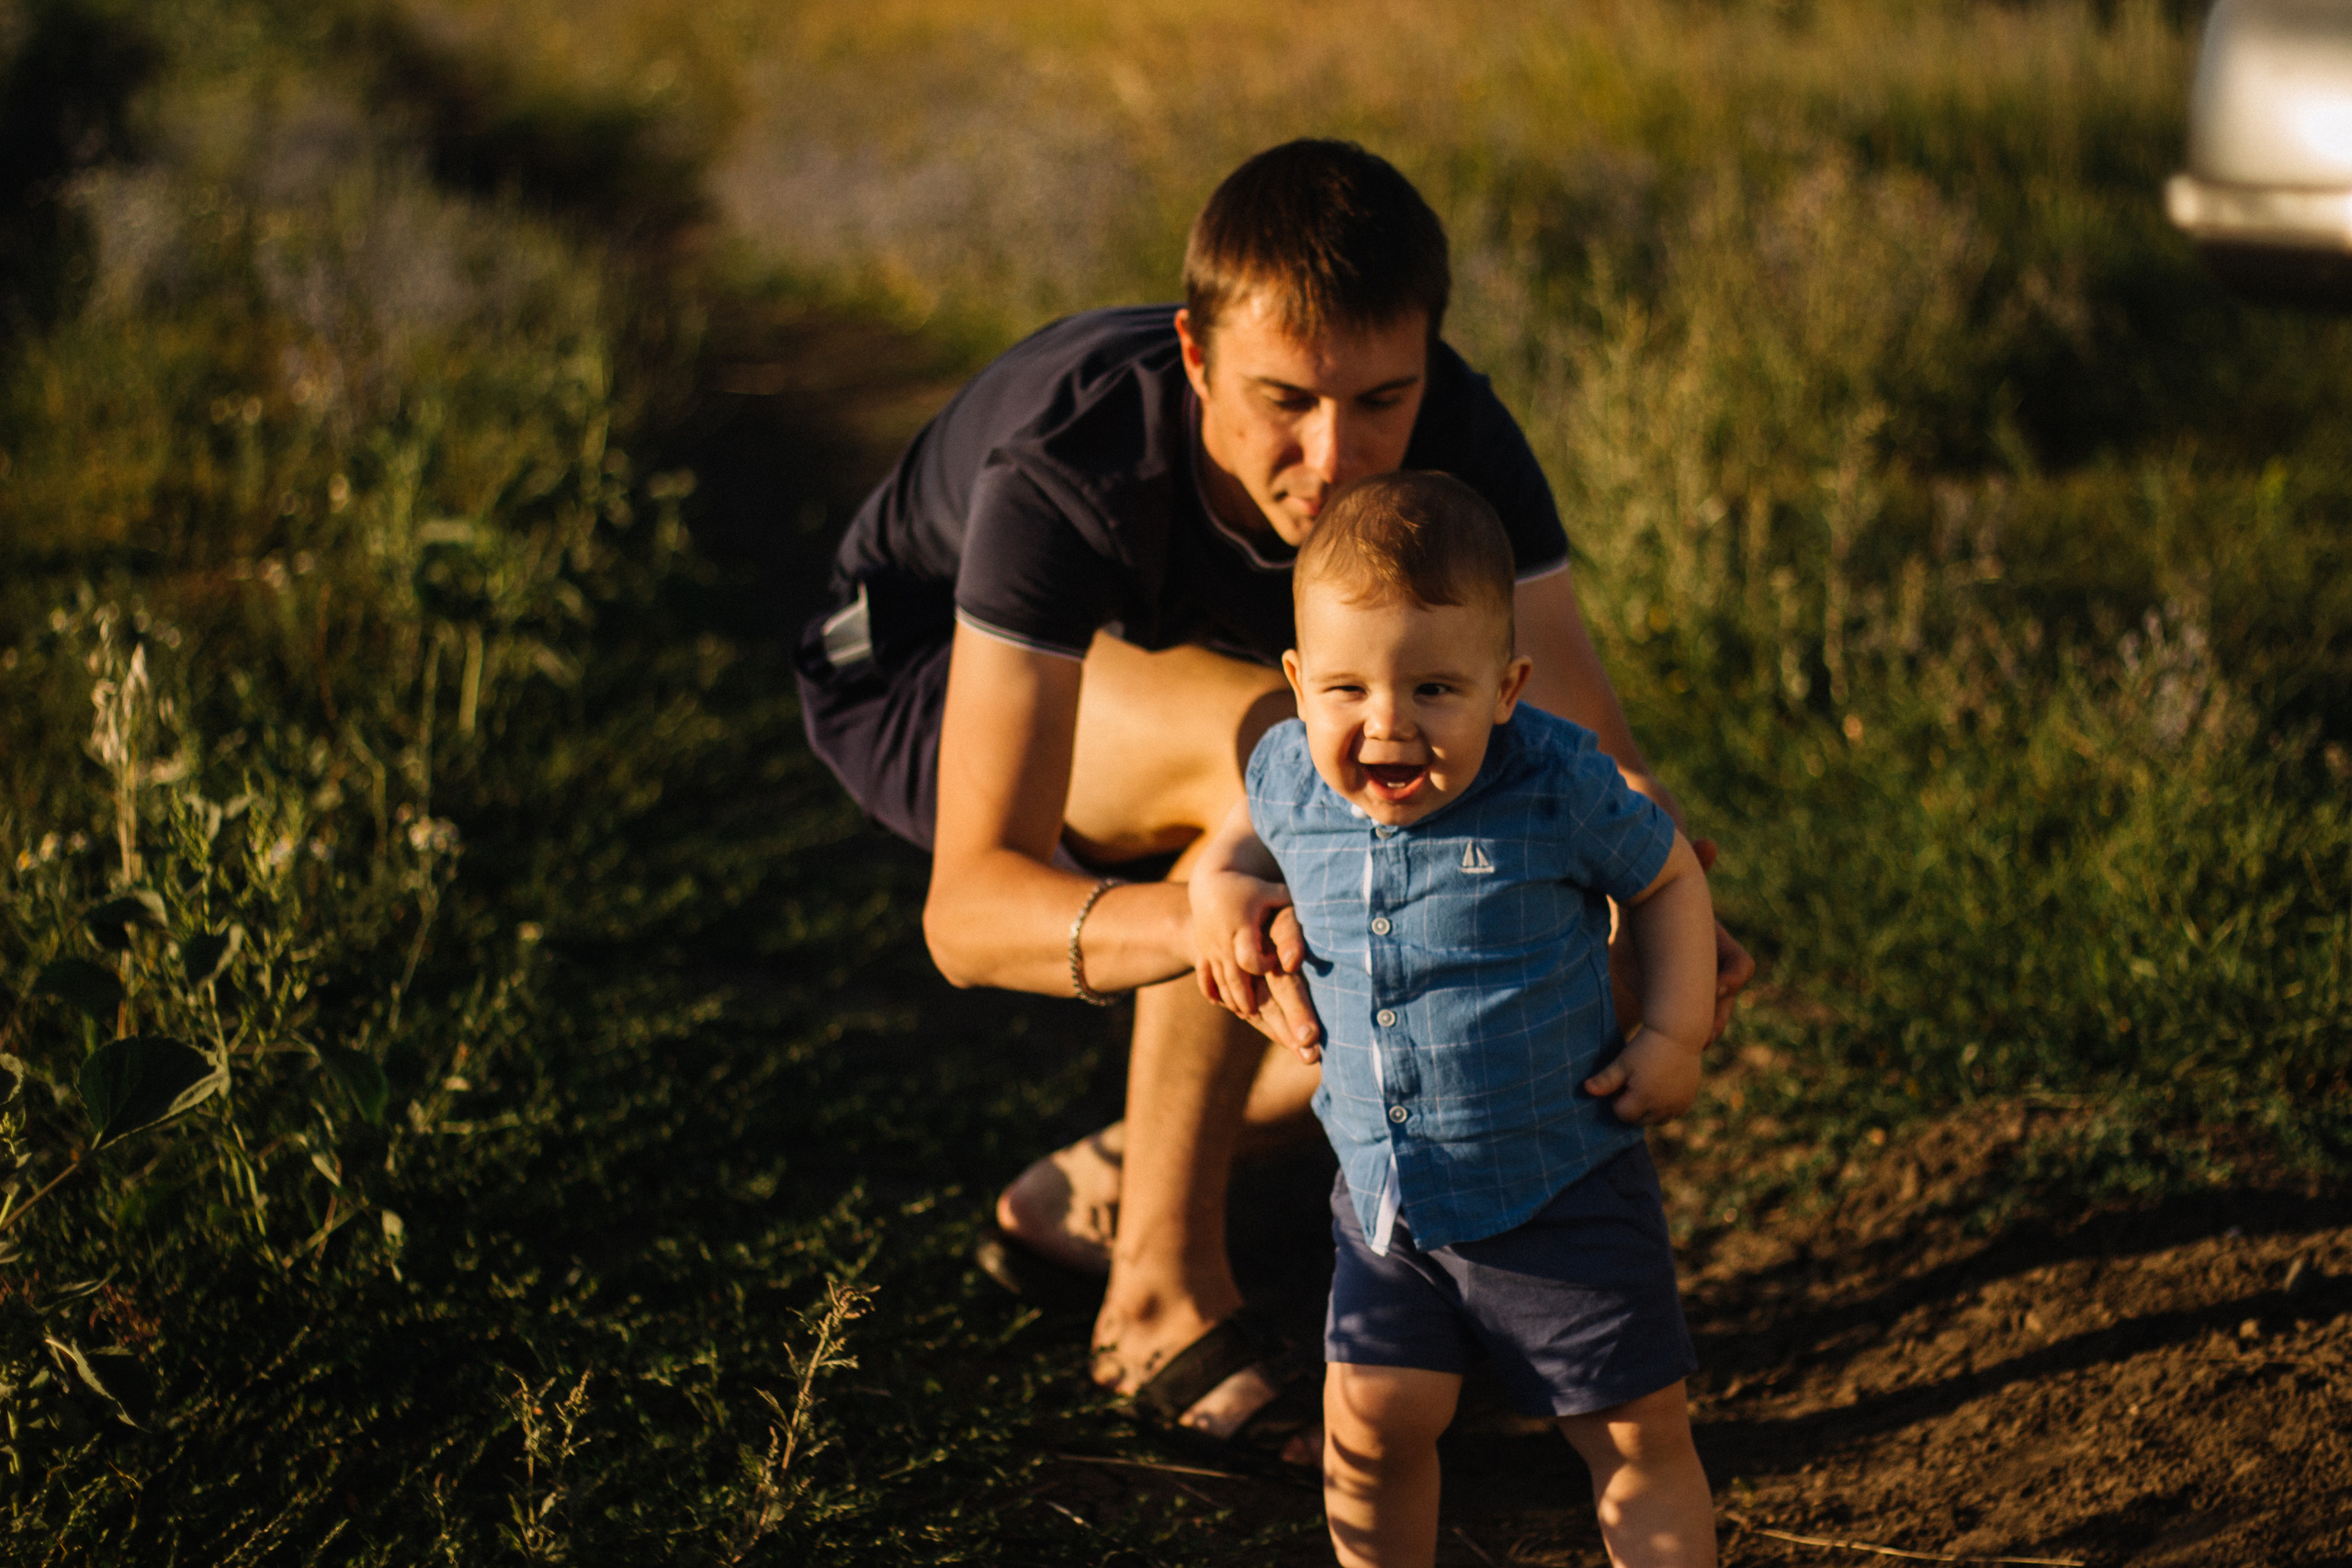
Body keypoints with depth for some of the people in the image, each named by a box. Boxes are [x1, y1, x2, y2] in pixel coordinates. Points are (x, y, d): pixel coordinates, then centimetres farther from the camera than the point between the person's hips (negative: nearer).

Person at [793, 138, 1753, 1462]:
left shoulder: (1457, 442, -29)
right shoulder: (1067, 467, -41)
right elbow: (969, 906, -46)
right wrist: (1200, 918, -66)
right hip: (920, 672, -5)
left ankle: (1111, 1187, 7)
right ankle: (1163, 1283, -22)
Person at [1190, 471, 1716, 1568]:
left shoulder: (1560, 787, -18)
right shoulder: (1291, 776, -8)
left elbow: (1668, 877, 0)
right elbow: (1250, 832, 17)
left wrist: (1677, 1036, -10)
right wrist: (1221, 889, -4)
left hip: (1560, 1189, -3)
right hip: (1383, 1188, 3)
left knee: (1637, 1434, 5)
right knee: (1370, 1426, 6)